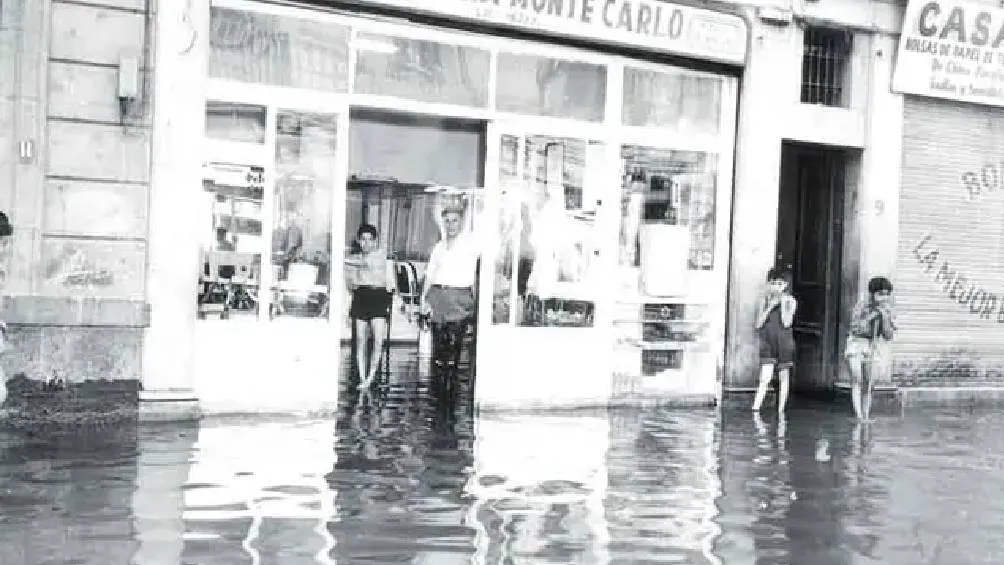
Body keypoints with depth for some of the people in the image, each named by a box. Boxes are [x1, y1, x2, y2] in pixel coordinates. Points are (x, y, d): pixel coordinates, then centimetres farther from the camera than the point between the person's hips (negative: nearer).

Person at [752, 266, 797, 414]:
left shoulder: (791, 301, 1)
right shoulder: (763, 300, 3)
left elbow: (786, 323, -11)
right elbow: (758, 324, -4)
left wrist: (783, 302, -11)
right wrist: (770, 306, -11)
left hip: (784, 343, 1)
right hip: (767, 342, -1)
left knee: (784, 379, 8)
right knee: (765, 379, -12)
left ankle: (781, 413, 19)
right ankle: (755, 413, -13)